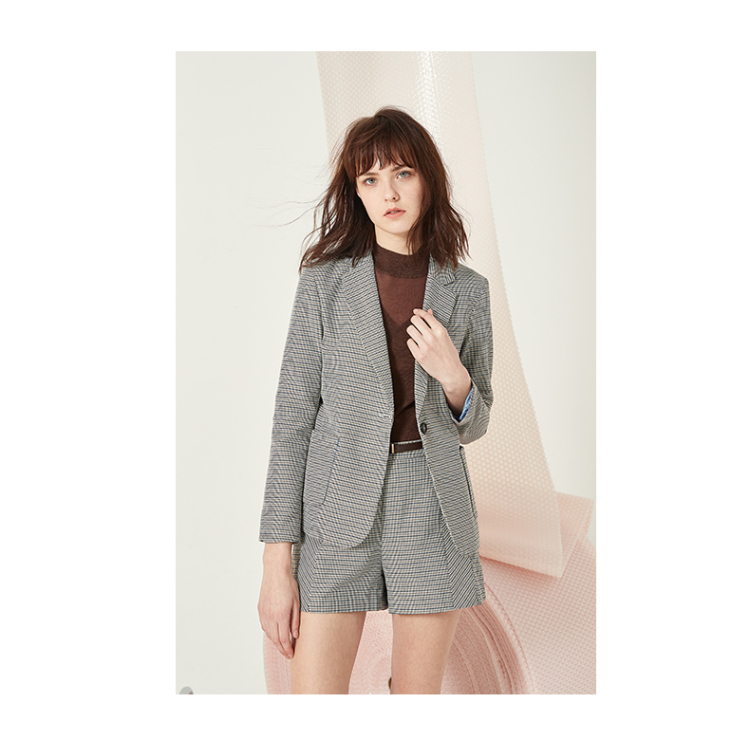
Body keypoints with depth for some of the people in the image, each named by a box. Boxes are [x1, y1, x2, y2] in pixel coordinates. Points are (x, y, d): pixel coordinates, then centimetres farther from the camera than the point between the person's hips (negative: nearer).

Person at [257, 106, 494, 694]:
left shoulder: (467, 291, 4)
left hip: (433, 512, 2)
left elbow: (473, 425, 12)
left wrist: (453, 377, -12)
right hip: (337, 512, -1)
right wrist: (277, 564, -7)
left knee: (417, 696, 12)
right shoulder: (324, 282, -2)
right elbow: (292, 419, -3)